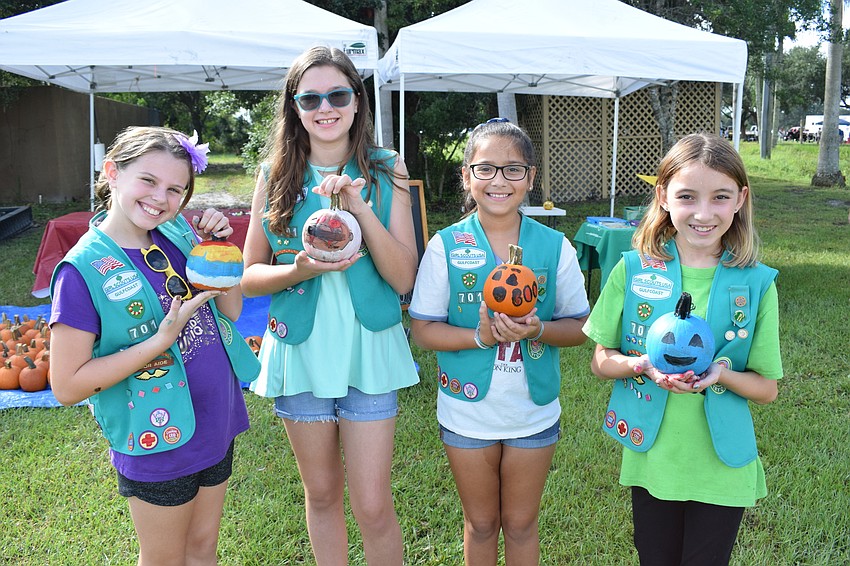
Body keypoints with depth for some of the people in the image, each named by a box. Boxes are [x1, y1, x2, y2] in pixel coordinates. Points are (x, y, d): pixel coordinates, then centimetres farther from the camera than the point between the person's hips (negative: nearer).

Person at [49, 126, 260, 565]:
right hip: (159, 443, -5)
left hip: (215, 425, 5)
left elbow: (230, 310, 8)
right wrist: (162, 340, -25)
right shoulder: (83, 269, -18)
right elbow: (67, 386, -18)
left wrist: (220, 247, -9)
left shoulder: (179, 232, -2)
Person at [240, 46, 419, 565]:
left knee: (373, 507, 2)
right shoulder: (275, 175, 0)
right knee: (321, 493, 17)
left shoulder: (385, 171, -3)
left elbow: (404, 278, -10)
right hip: (301, 352, 2)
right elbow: (250, 275, 2)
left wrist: (360, 206, -22)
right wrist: (300, 270, -19)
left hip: (370, 350, -1)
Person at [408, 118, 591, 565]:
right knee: (480, 523, 19)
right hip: (467, 412, 0)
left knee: (521, 524, 18)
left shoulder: (554, 246, -7)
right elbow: (423, 329, -8)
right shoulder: (446, 245, -10)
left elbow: (579, 326, -2)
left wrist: (538, 330, -22)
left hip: (534, 411, 1)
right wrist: (481, 336, -24)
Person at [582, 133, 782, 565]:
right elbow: (601, 361, -1)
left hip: (722, 469, 0)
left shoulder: (756, 283, -9)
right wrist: (642, 365, -22)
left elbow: (766, 388, -3)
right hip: (650, 461, 1)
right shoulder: (633, 270, -8)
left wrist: (722, 374, -23)